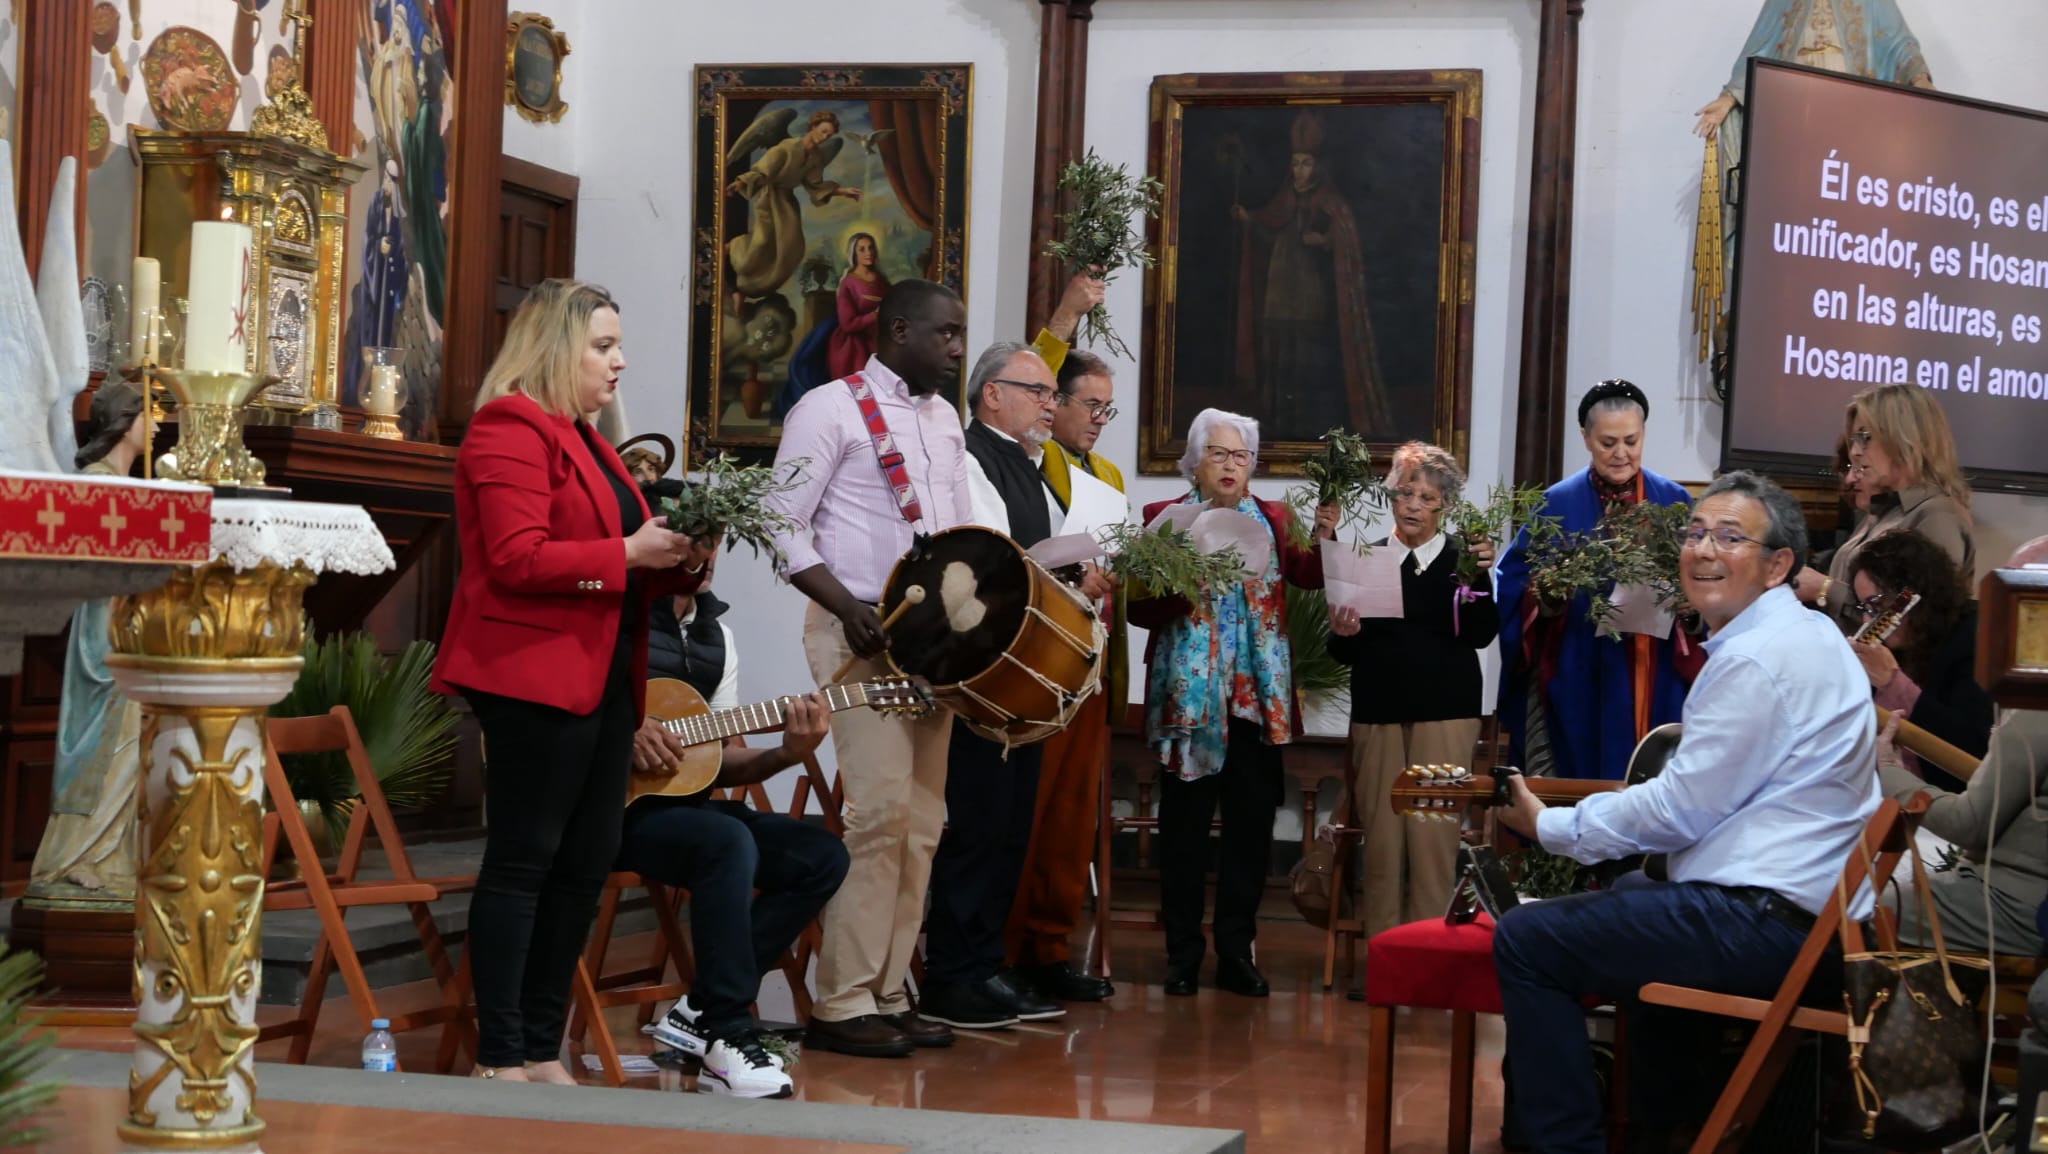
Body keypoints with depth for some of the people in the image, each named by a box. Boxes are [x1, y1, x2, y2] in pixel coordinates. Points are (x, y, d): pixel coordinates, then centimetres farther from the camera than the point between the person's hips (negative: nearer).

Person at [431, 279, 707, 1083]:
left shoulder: (585, 440, 21)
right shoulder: (511, 428, -9)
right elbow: (518, 559, -20)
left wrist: (683, 562, 6)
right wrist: (628, 553, -17)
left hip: (603, 678, 10)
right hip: (536, 678, -9)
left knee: (586, 865, 9)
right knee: (523, 860, -5)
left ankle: (542, 1051, 15)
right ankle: (500, 1059, -1)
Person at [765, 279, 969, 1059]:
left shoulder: (944, 420, 18)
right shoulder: (832, 409, -4)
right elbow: (782, 525, -9)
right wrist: (849, 607, -19)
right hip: (860, 637, -7)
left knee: (923, 820, 5)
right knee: (881, 812, -14)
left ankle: (886, 995, 11)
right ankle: (842, 1005, -8)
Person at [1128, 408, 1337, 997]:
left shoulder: (1274, 519, 12)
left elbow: (1309, 575, -4)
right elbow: (1139, 607, -1)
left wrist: (1325, 538, -21)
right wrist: (1181, 590, -18)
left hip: (1258, 697, 2)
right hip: (1189, 694, -2)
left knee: (1251, 824, 3)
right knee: (1185, 825, -1)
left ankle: (1236, 952, 11)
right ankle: (1182, 953, 7)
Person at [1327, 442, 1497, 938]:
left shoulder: (1463, 559, 3)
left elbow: (1481, 635, -10)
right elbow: (1344, 655, 10)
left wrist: (1482, 576, -23)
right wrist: (1342, 634, -12)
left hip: (1445, 711, -2)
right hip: (1377, 711, 2)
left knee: (1433, 833, -5)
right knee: (1381, 836, 2)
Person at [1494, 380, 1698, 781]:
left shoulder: (1674, 503, 7)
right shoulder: (1557, 504, 2)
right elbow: (1515, 585, -1)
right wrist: (1544, 597, -21)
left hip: (1656, 685, 1)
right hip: (1576, 682, -1)